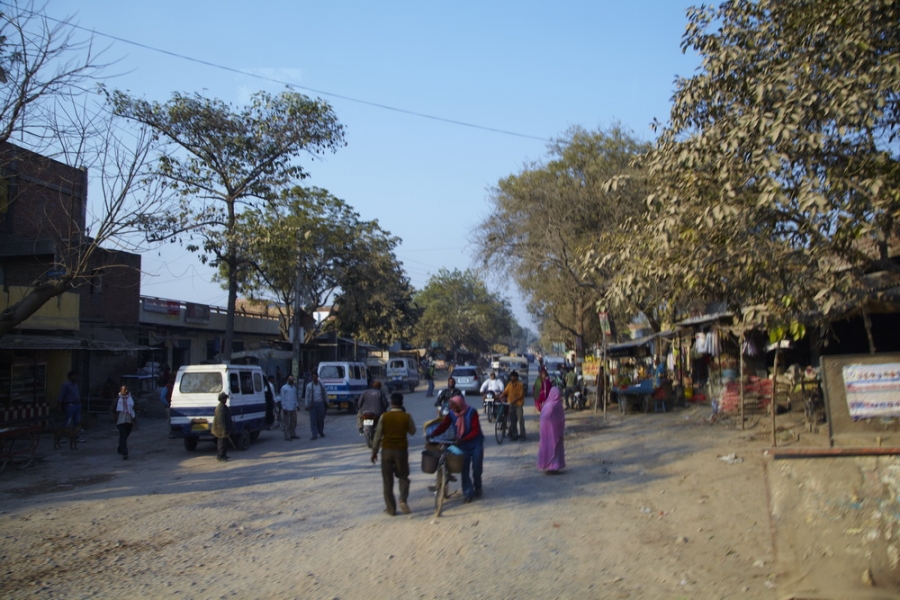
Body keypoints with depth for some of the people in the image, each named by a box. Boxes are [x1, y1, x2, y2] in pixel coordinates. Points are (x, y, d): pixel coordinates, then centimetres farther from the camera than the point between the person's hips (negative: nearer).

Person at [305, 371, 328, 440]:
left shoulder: (321, 384, 7)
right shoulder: (309, 385, 2)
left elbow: (325, 394, 12)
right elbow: (307, 395, 3)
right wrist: (307, 405, -2)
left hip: (320, 403, 1)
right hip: (312, 404, -1)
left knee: (321, 419, 5)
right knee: (313, 419, -4)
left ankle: (321, 432, 25)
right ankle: (314, 434, -1)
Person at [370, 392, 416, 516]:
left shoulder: (384, 416, -7)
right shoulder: (407, 416, -6)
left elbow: (378, 436, -4)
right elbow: (412, 431, 8)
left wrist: (374, 452, 5)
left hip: (387, 450, 0)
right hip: (401, 450, 1)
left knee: (387, 480, 9)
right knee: (403, 477, 17)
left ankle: (391, 508, 10)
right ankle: (403, 499, -7)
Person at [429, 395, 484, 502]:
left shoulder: (472, 412, -19)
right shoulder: (451, 414, -8)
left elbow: (475, 431, -22)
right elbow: (443, 425, -19)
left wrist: (463, 439, -32)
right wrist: (432, 435, -35)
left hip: (476, 444, -3)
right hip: (463, 445, 3)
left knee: (476, 468, 5)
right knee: (464, 469, -2)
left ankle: (477, 487, 31)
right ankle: (469, 493, 4)